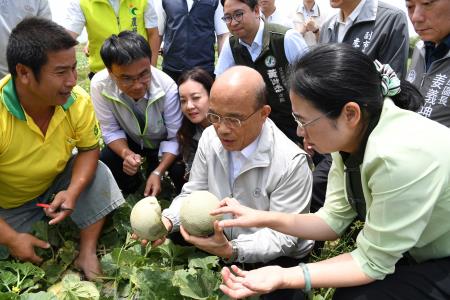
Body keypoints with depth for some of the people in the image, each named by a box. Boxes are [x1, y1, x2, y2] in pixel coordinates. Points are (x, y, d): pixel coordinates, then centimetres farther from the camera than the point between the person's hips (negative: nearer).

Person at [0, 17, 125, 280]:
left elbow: (89, 149, -9)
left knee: (99, 174, -20)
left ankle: (87, 253, -8)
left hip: (56, 183, 3)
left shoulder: (79, 100, -26)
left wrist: (72, 192, -26)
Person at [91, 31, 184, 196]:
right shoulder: (99, 86, -29)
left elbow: (175, 137, -21)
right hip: (130, 141, 2)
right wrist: (126, 154, -35)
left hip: (163, 143, -2)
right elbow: (111, 131, -15)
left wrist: (158, 173, -32)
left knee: (181, 171, -28)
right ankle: (132, 184, 15)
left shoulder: (168, 87, -33)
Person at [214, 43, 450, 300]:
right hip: (415, 251, 6)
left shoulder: (400, 156, -36)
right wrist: (264, 218, -13)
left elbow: (372, 262, -24)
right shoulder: (350, 134, -11)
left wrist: (284, 278, -29)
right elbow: (334, 220, -3)